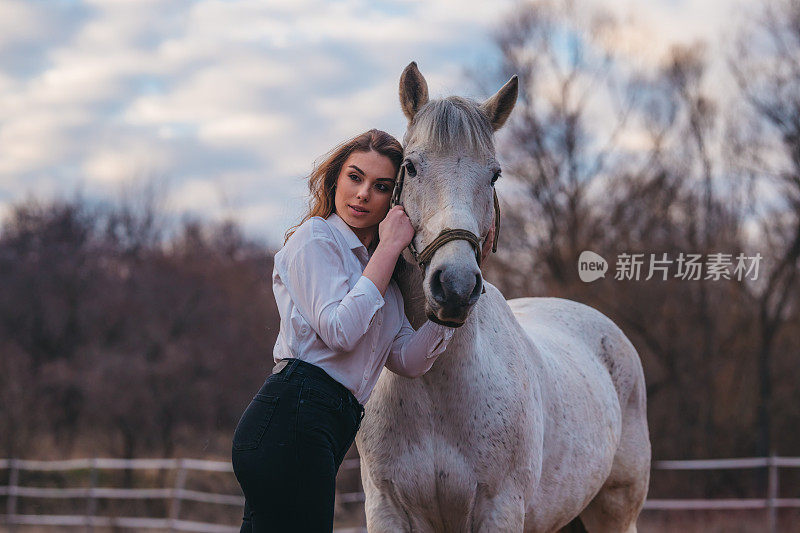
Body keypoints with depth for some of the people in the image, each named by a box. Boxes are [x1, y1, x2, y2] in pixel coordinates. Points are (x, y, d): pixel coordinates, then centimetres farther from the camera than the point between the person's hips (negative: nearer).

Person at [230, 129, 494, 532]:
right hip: (291, 422, -9)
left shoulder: (375, 265, 23)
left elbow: (409, 361, 11)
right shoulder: (315, 238, -2)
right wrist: (389, 248, -9)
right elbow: (340, 330, -16)